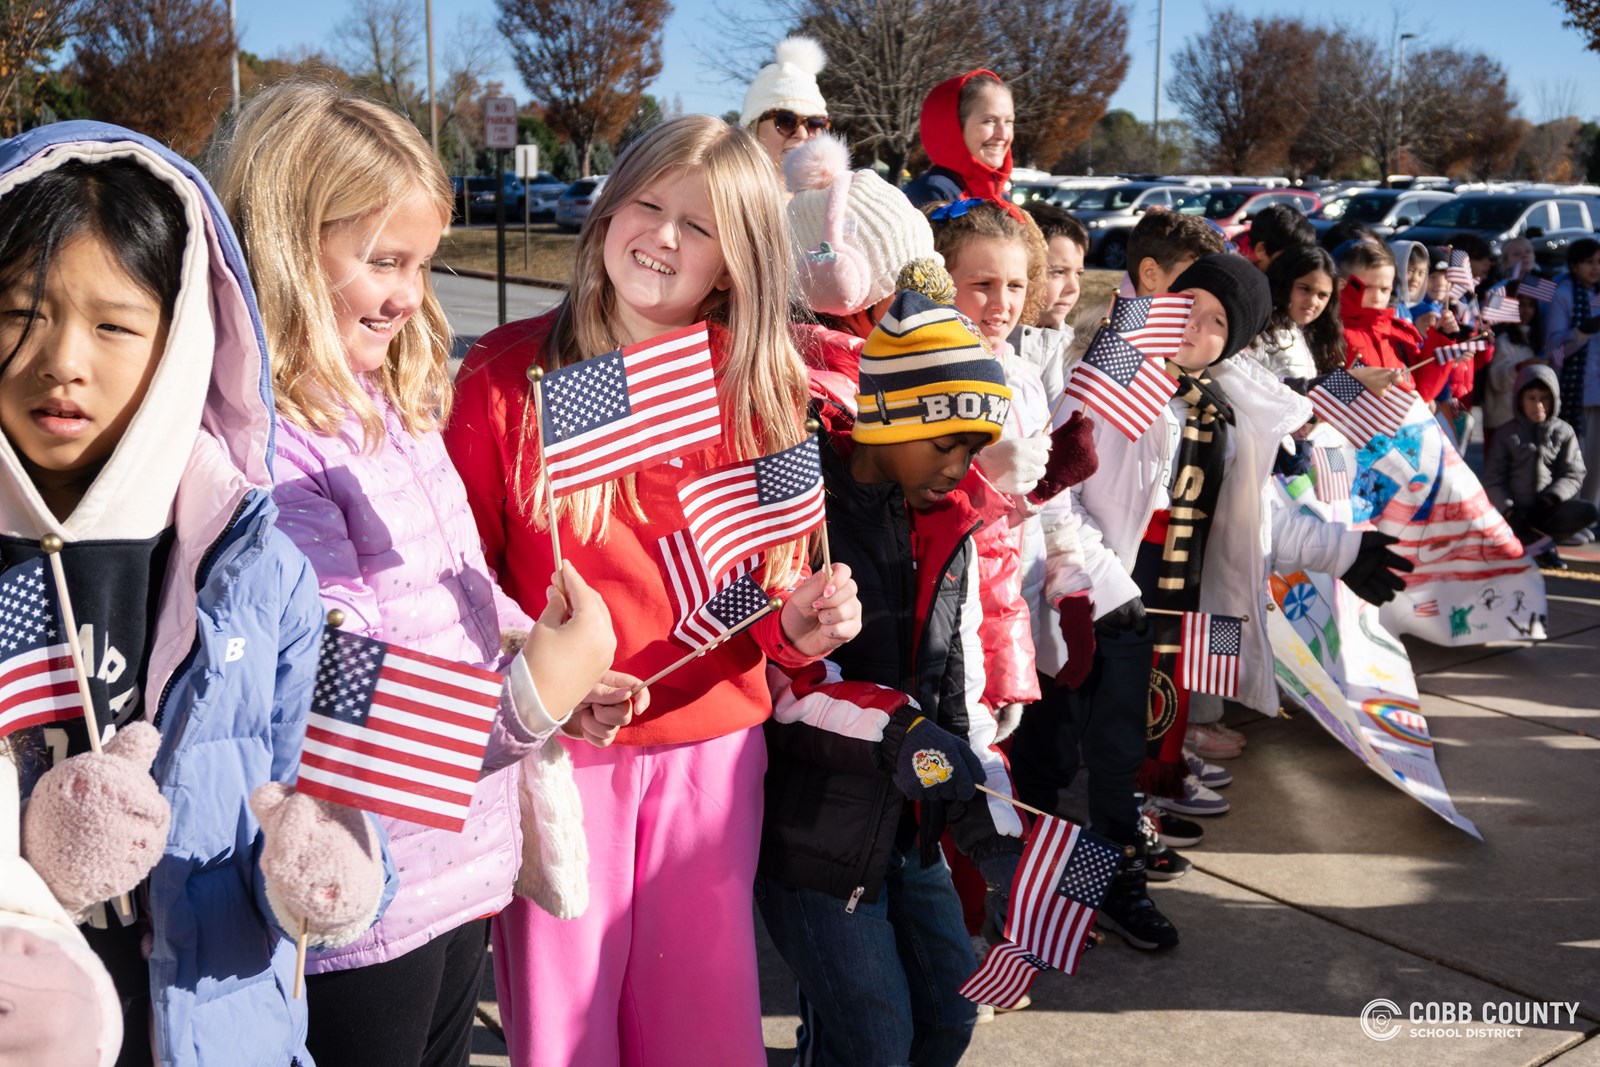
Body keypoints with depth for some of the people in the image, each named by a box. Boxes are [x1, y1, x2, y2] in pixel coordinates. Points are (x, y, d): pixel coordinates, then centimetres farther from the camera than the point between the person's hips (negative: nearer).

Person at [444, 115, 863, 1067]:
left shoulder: (761, 390, 2)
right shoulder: (508, 372, -4)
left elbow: (769, 577, 9)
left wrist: (801, 625, -13)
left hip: (711, 747, 2)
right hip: (553, 747, -2)